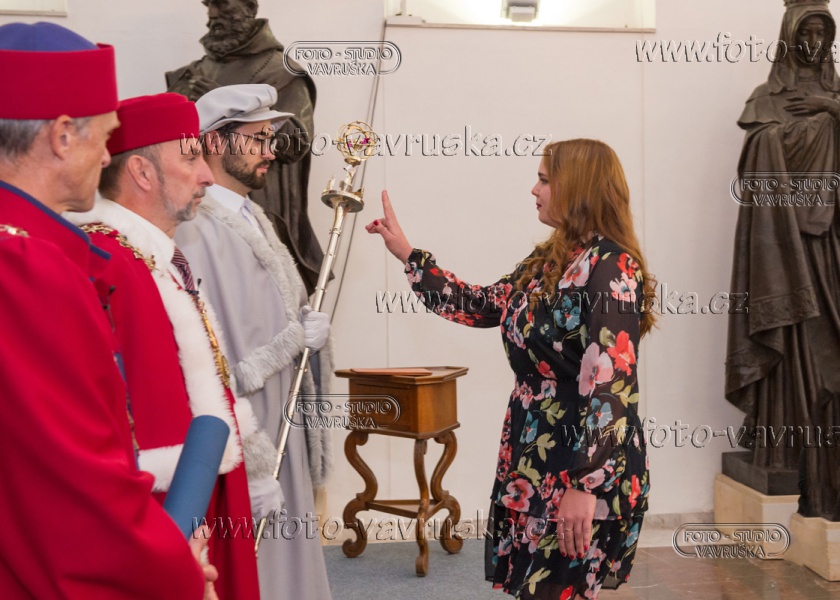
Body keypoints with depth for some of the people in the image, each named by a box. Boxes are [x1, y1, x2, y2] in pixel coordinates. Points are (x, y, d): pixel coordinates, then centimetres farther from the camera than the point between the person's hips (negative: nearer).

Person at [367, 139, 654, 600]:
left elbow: (609, 385, -22)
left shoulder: (610, 266, -16)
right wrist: (406, 253, 19)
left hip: (585, 464, -8)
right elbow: (482, 306, 18)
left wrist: (584, 485, -26)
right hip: (535, 451, 8)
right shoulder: (548, 260, 10)